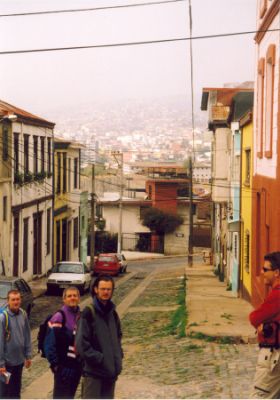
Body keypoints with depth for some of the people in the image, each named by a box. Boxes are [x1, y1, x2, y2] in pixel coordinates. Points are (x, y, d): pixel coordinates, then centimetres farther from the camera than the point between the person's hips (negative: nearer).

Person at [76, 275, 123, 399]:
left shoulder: (112, 313, 10)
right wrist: (99, 358, -16)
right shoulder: (88, 313, -12)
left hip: (110, 371, 7)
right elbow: (81, 343, -15)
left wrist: (118, 356, 9)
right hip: (93, 371, -7)